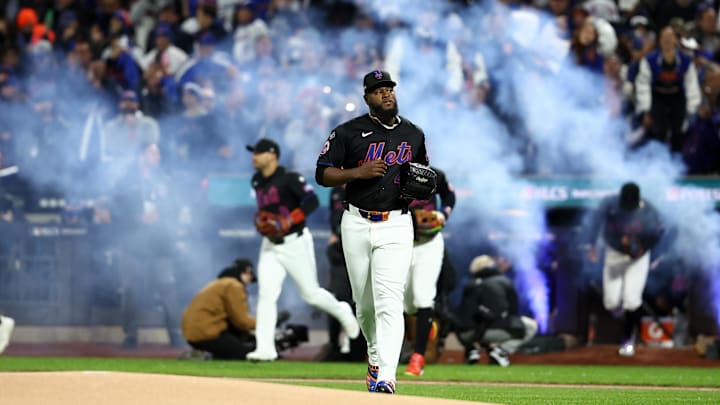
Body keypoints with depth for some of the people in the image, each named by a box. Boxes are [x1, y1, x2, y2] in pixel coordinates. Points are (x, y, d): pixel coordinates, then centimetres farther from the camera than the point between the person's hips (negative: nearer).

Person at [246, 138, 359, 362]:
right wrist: (261, 220, 4)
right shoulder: (257, 181, 7)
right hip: (270, 245, 6)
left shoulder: (289, 179, -16)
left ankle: (342, 312, 36)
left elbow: (312, 201, -24)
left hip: (295, 242, -6)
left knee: (311, 294, 5)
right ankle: (265, 349, -11)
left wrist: (288, 221, -29)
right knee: (266, 295, -8)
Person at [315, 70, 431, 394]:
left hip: (396, 225, 0)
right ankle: (375, 355, 37)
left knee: (389, 301, -15)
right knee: (364, 302, 9)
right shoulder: (348, 132, 0)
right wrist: (357, 172, -17)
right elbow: (322, 174, -1)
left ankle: (385, 378, -23)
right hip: (357, 224, 0)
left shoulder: (414, 134, 9)